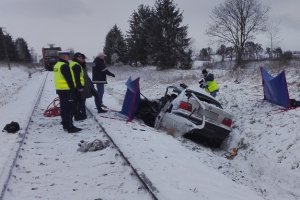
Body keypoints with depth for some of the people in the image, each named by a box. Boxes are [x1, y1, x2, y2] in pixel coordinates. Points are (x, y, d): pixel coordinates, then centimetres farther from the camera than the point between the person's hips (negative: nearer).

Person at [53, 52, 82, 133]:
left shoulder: (57, 65, 15)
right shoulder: (64, 66, -16)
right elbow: (69, 80, -19)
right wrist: (73, 90, -16)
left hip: (60, 89, 10)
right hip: (66, 90, -10)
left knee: (64, 108, 15)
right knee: (69, 109, -6)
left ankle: (66, 125, 24)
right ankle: (70, 127, -4)